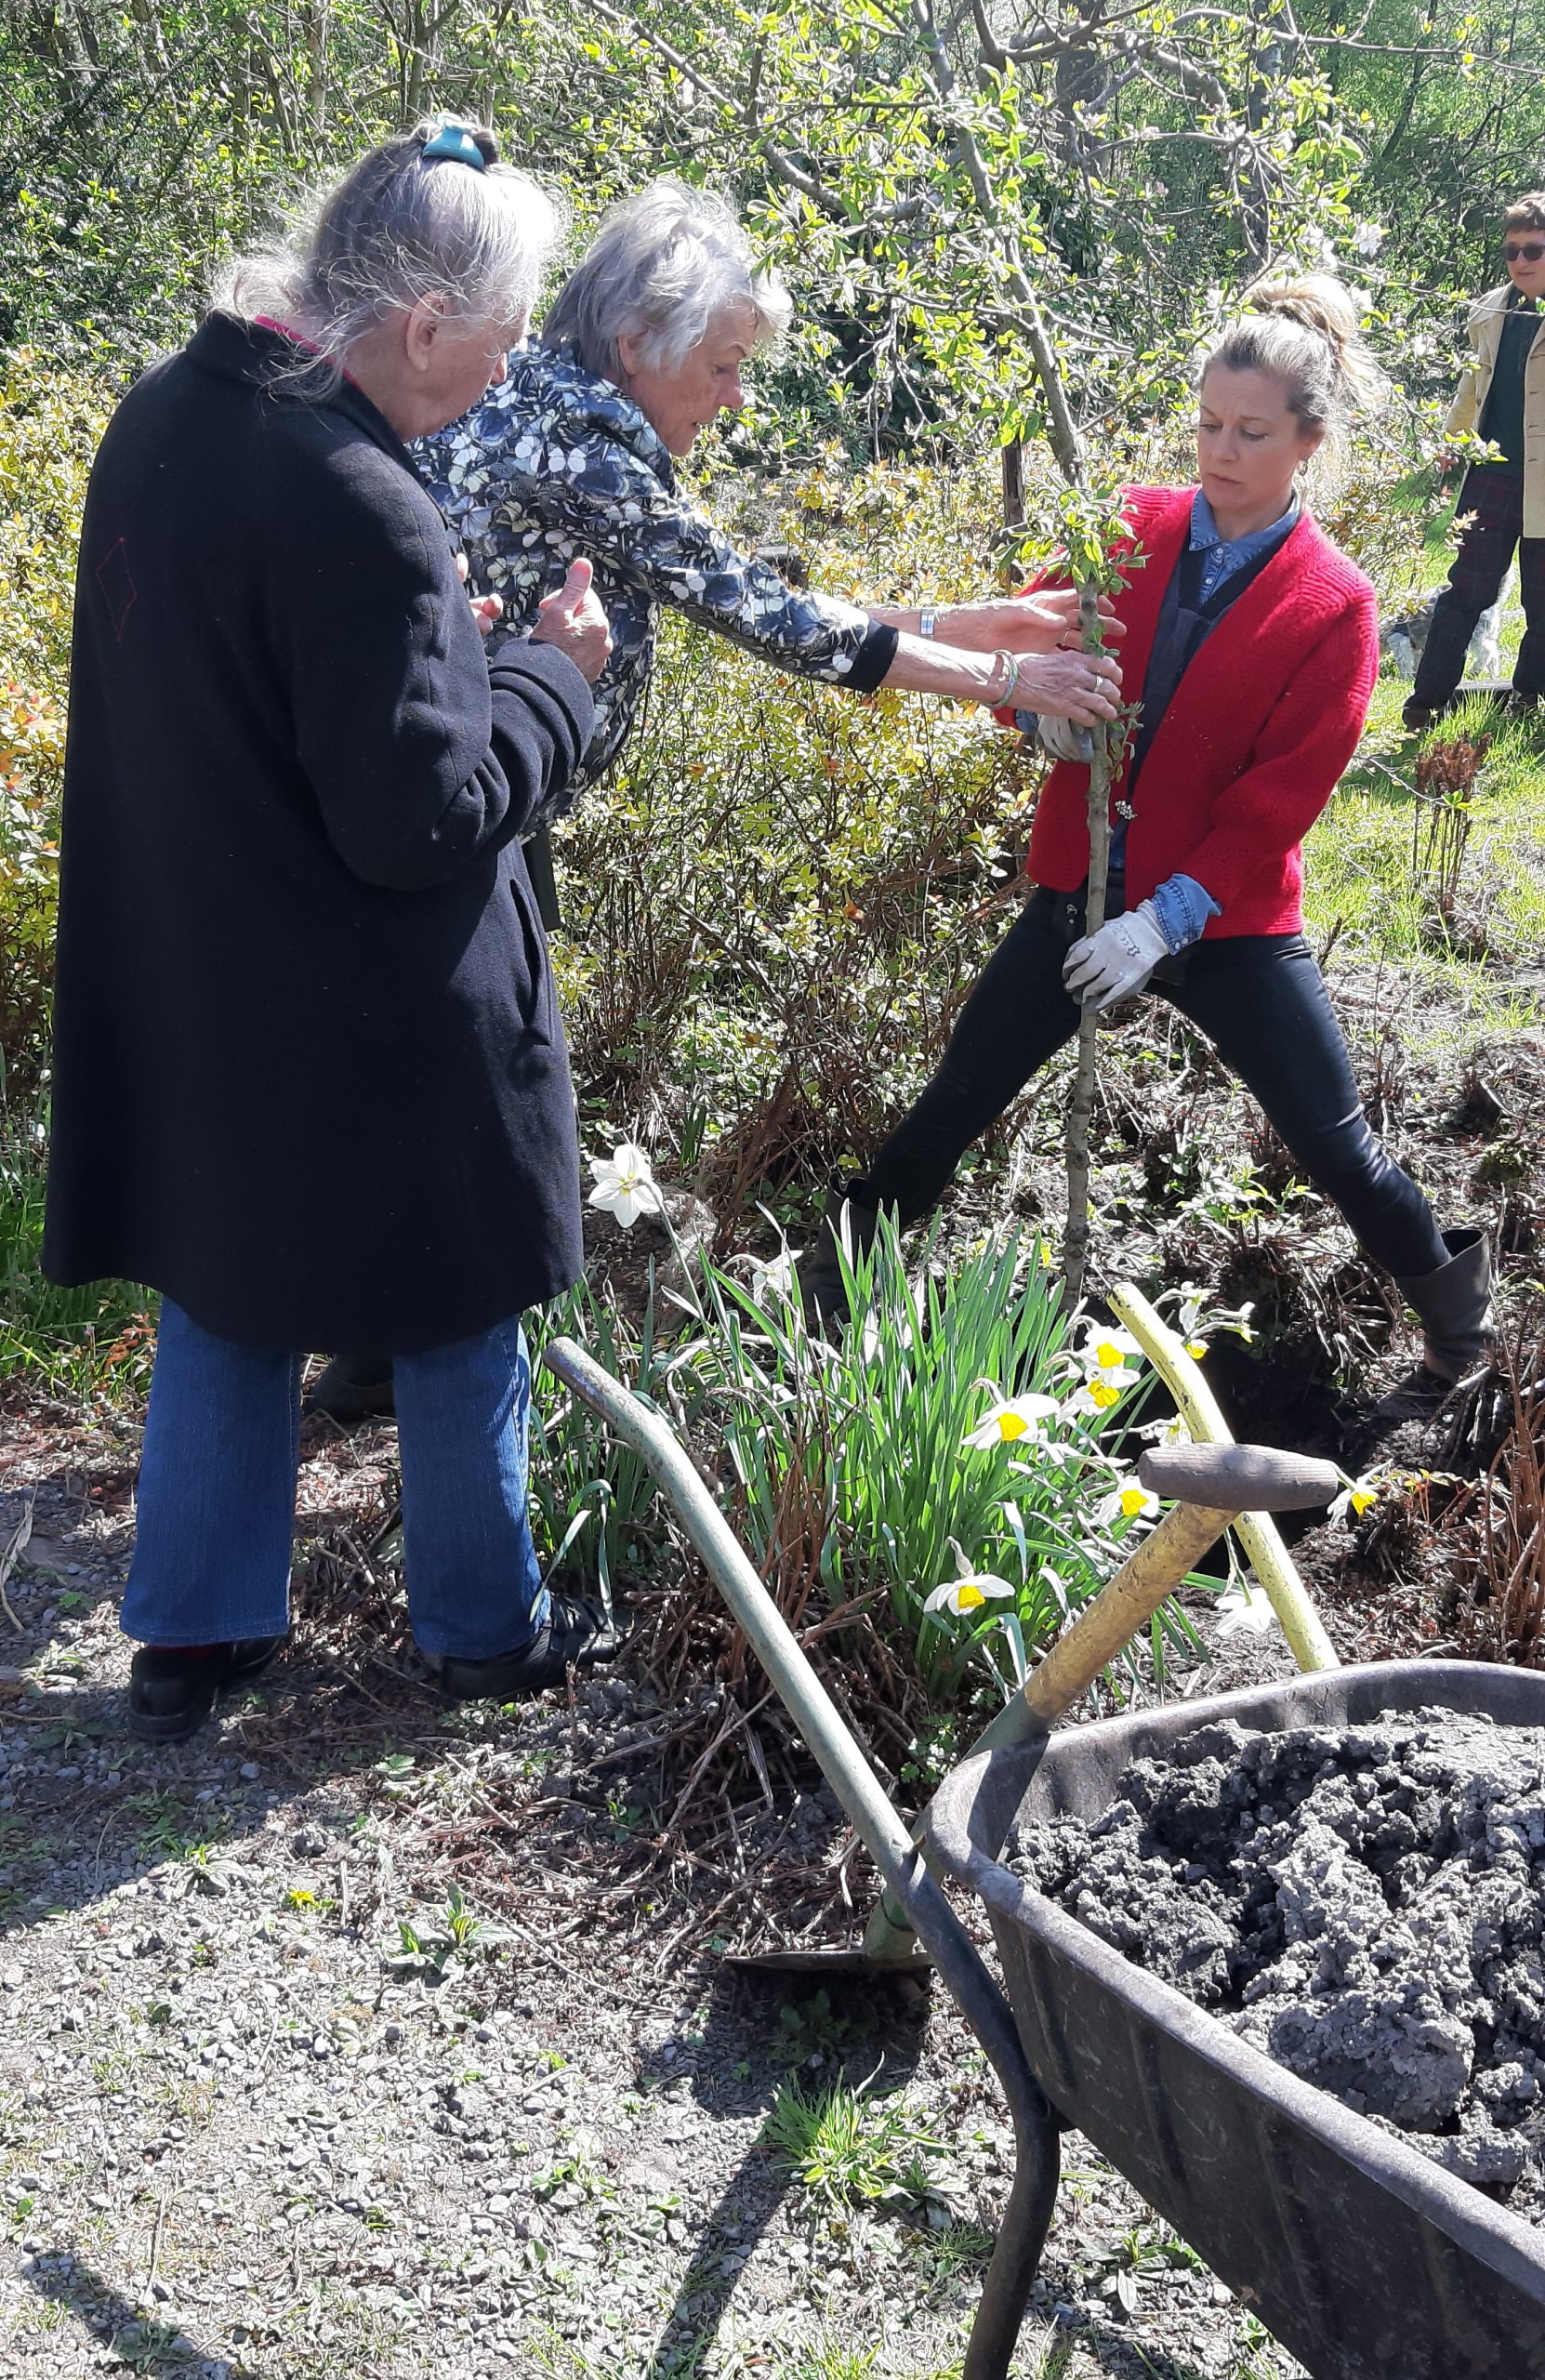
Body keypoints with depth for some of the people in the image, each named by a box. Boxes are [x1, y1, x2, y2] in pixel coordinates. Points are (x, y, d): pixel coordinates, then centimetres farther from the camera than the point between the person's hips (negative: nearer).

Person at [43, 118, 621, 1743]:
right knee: (454, 1320, 14)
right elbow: (423, 821, -24)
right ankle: (484, 1628, 32)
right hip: (374, 1031, -8)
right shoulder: (356, 512, -27)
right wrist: (550, 677, -10)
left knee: (224, 1304, 21)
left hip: (186, 988, 8)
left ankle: (190, 1636, 32)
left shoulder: (165, 414, 0)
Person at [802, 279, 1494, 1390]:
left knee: (1336, 1145, 4)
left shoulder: (1333, 605, -10)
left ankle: (1460, 1309, 29)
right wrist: (1046, 705, -17)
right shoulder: (1133, 526, -1)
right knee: (957, 1100, 10)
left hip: (1229, 918, -3)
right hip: (1083, 886, 3)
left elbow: (1281, 799, -13)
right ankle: (838, 1271, 31)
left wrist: (1168, 920, -21)